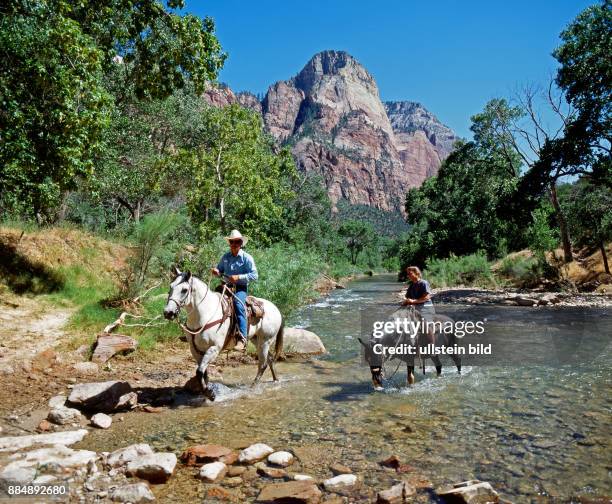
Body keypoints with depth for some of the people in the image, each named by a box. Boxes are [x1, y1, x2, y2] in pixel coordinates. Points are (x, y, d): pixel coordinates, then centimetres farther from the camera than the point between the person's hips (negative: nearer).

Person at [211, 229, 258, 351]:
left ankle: (242, 338, -35)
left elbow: (254, 275, -9)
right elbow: (220, 271, 21)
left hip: (241, 288, -6)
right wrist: (216, 272, -4)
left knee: (238, 304, -31)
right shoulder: (225, 256, 11)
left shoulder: (246, 257, -4)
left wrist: (238, 277, -19)